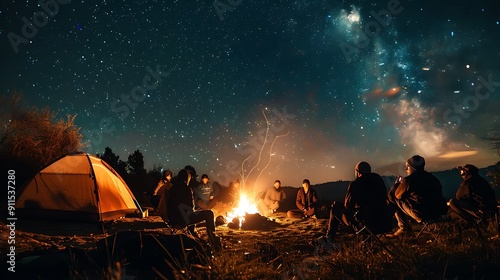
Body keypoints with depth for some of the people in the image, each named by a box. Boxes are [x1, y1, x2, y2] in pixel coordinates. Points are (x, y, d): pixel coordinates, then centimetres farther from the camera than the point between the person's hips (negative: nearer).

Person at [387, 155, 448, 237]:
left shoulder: (408, 180, -13)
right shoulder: (432, 177, 10)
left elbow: (397, 195, 0)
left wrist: (397, 183, 19)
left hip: (422, 214, -8)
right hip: (438, 212, 8)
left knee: (395, 200, 5)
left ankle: (404, 228, 17)